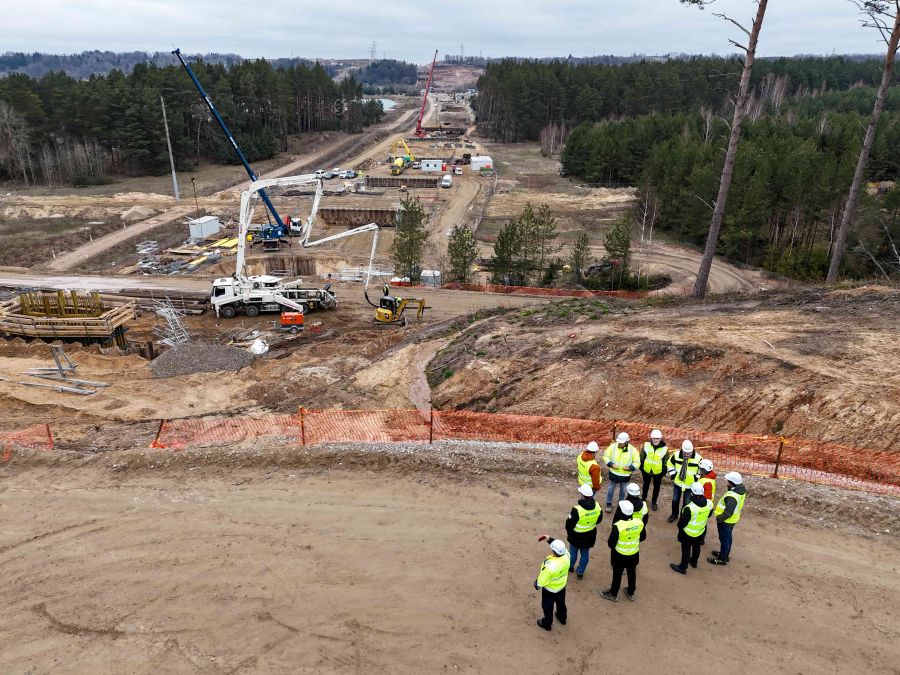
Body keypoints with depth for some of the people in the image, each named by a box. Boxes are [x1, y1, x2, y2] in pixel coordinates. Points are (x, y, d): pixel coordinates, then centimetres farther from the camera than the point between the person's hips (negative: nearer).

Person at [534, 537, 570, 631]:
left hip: (550, 589, -5)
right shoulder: (566, 556, -29)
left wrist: (536, 584, -6)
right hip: (562, 586, 5)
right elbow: (561, 547, -4)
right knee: (561, 603, 32)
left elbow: (542, 580, -26)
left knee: (547, 606, 23)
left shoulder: (549, 566, -43)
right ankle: (562, 618, 57)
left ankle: (547, 624, 46)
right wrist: (550, 539, -8)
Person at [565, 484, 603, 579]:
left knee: (573, 552, 23)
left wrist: (568, 532, 1)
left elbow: (570, 523, -20)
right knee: (585, 554, 22)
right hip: (590, 535, 3)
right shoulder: (597, 506, -18)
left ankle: (570, 566, 46)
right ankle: (580, 572, 37)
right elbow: (599, 520, 1)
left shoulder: (577, 510, -34)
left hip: (576, 536, -3)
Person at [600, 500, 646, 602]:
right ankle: (631, 593, 47)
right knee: (632, 573, 26)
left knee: (617, 574, 18)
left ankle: (613, 594, 39)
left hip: (620, 555, -4)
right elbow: (643, 537, 0)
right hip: (634, 554, 4)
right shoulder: (639, 522, -18)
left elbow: (611, 544, -25)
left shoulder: (618, 526, -33)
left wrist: (609, 541, -3)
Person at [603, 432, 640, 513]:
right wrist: (610, 464, -21)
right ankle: (609, 504, 33)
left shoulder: (632, 450, -16)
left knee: (622, 490, 21)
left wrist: (630, 467, -23)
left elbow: (637, 462, -6)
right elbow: (606, 456, -5)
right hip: (614, 473, 0)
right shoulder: (613, 446, -15)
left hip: (625, 475, 0)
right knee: (610, 489, 14)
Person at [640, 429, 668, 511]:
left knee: (656, 487, 16)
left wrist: (664, 472, -1)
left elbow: (665, 462, -5)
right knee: (646, 485, 23)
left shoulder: (665, 449, -17)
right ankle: (643, 498, 46)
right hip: (646, 470, 1)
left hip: (658, 472, -1)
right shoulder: (646, 445, -15)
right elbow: (641, 457, -2)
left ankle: (654, 502, 36)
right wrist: (641, 468, 2)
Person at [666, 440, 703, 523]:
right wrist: (672, 474, -2)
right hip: (677, 482, 2)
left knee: (687, 502, 9)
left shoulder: (698, 458, -20)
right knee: (675, 500, 16)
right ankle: (674, 515, 39)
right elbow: (669, 464, 4)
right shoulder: (676, 455, -15)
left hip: (690, 485, -2)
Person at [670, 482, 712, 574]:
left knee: (686, 549, 13)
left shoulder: (690, 508, -37)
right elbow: (708, 515, 2)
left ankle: (683, 567, 28)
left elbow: (683, 521, -24)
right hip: (701, 531, 6)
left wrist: (680, 527, -3)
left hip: (689, 533, -6)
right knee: (696, 546, 28)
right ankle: (694, 562, 50)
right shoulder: (709, 503, -19)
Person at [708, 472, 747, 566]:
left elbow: (728, 513, -32)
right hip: (732, 519, 9)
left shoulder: (732, 496, -37)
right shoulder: (741, 489, -8)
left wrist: (719, 518, -16)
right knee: (727, 538, 25)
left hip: (726, 521, -9)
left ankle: (722, 559, 26)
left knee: (724, 539, 10)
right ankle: (725, 554, 44)